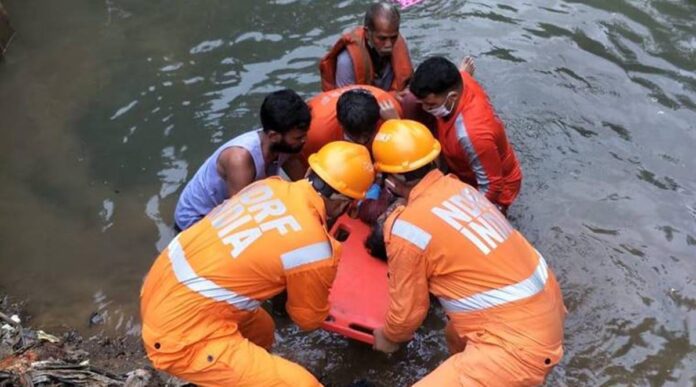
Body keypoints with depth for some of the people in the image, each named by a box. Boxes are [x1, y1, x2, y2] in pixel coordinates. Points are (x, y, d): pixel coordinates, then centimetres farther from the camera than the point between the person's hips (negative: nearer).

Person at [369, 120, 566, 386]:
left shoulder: (407, 228, -17)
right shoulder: (457, 187, 2)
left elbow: (407, 309, -4)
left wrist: (390, 337, 17)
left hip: (522, 343, -8)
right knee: (457, 336, 32)